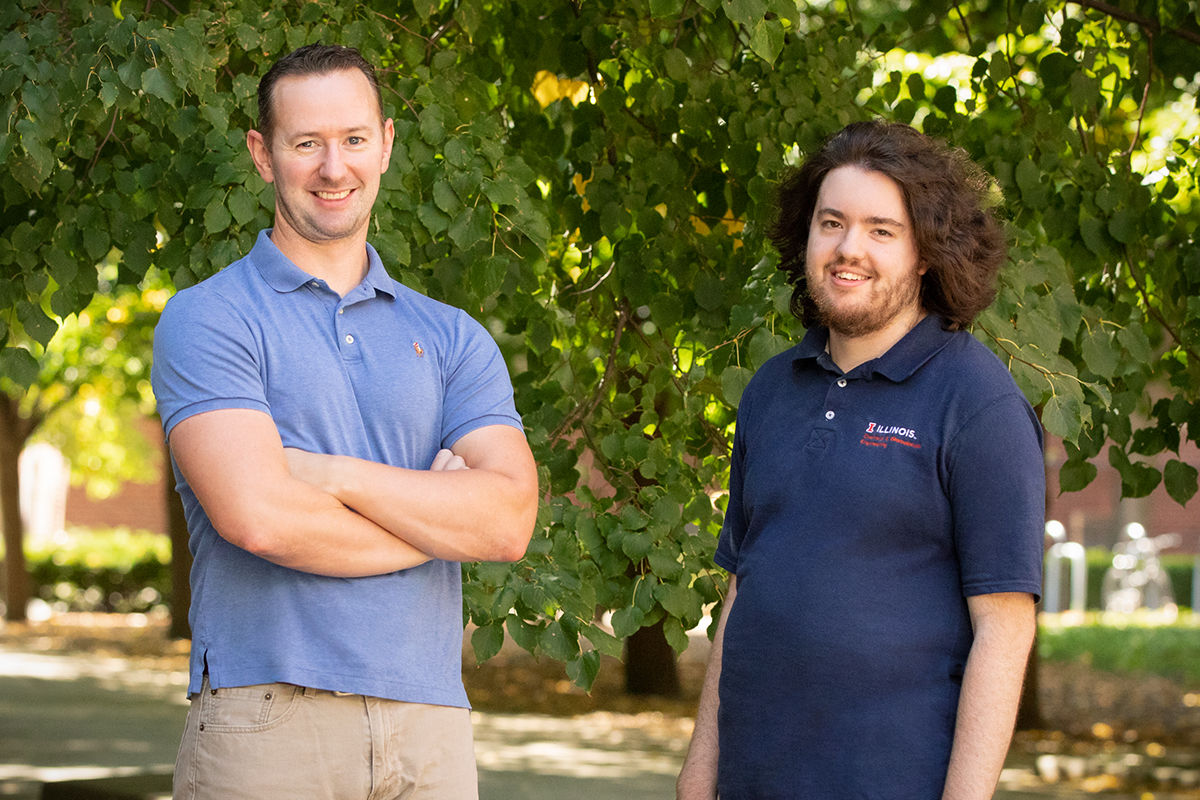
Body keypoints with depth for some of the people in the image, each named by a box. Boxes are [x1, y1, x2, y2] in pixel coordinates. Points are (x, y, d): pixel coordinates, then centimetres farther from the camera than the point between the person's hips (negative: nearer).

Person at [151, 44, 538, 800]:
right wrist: (435, 512, -1)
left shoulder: (452, 338, 14)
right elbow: (258, 517, -14)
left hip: (430, 728, 4)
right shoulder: (208, 320, 1)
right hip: (268, 718, -3)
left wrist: (332, 475, -9)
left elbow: (509, 519, 0)